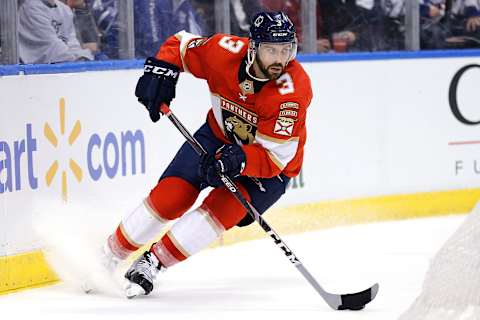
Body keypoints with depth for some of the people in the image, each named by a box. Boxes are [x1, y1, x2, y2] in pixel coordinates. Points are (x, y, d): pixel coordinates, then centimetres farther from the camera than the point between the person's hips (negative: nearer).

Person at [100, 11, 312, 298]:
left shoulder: (293, 89, -33)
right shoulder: (226, 52, -24)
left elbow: (274, 156, -32)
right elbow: (180, 44, -3)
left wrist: (238, 160, -49)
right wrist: (160, 72, -20)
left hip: (272, 164, -3)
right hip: (220, 135, 3)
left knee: (223, 208, -24)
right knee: (171, 196, -9)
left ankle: (152, 264, -13)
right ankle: (108, 258, 7)